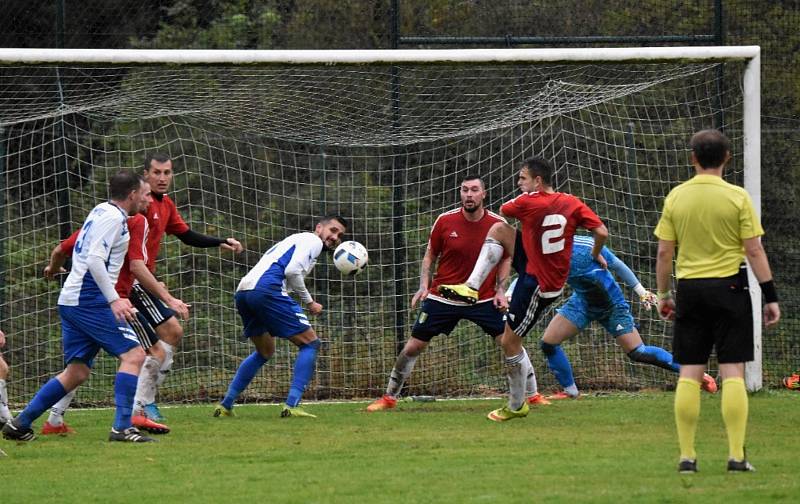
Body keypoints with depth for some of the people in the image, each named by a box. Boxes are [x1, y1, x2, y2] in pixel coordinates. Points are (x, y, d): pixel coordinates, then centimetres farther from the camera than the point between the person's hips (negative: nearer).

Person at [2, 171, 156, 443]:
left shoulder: (101, 211, 19)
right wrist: (114, 300, -23)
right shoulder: (113, 217, -10)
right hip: (90, 301, -10)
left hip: (72, 300, 10)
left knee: (77, 372, 11)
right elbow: (95, 260, -19)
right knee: (133, 354, -11)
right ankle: (122, 427, -19)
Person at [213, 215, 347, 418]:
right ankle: (292, 405, -10)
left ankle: (225, 405, 23)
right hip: (266, 290, -9)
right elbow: (292, 271, -10)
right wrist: (309, 302, 0)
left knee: (265, 352, 27)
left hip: (242, 292, 9)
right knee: (310, 343, 0)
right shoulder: (312, 240, 6)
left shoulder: (296, 240, 34)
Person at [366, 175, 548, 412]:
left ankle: (532, 394, 8)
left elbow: (505, 259, 6)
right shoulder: (445, 221, -9)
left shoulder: (498, 224, -9)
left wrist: (500, 290, -4)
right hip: (443, 297, 0)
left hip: (485, 299, 0)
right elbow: (430, 255, 5)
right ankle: (389, 397, 15)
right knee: (413, 346, 0)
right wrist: (424, 286, -7)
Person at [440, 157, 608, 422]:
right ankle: (471, 288, 9)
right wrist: (596, 255, 11)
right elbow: (602, 232, -8)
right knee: (498, 230, 8)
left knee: (510, 341, 5)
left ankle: (517, 405, 16)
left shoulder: (528, 202, -20)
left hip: (538, 285, -8)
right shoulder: (571, 203, -5)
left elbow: (503, 209, 2)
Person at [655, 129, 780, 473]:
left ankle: (687, 456, 4)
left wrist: (664, 295, 15)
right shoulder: (737, 198, -6)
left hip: (689, 289, 2)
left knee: (689, 375, 6)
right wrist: (770, 296, -1)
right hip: (729, 287, -2)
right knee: (732, 372, -1)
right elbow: (754, 251, -7)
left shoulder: (676, 197, 1)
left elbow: (664, 252, 3)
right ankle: (736, 456, -6)